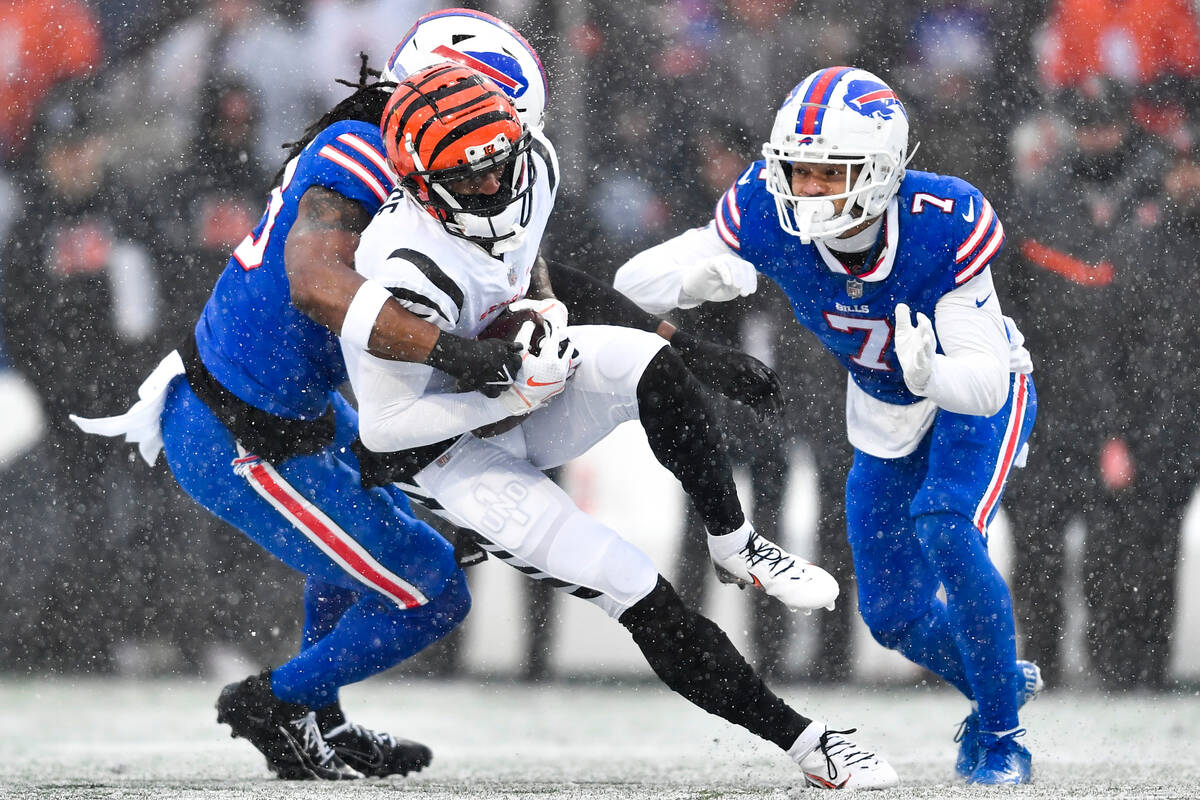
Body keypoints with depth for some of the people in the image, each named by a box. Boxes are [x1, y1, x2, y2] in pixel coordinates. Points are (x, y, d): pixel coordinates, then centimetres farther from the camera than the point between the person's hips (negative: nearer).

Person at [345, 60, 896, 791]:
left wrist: (543, 304, 1)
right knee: (631, 586, -17)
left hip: (519, 384, 6)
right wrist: (516, 394, -31)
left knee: (646, 362, -28)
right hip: (440, 451, -6)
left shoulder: (533, 164, -12)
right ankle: (801, 739, -12)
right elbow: (383, 426, -27)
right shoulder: (412, 272, -33)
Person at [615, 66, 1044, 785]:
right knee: (894, 616, 6)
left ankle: (1000, 733, -10)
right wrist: (697, 278, -45)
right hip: (885, 417, 5)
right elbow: (636, 279, -23)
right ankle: (1002, 680, 39)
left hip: (980, 395, -4)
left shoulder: (943, 226, -37)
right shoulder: (769, 216, -29)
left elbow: (985, 383, -35)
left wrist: (933, 372, -57)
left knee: (946, 532, -30)